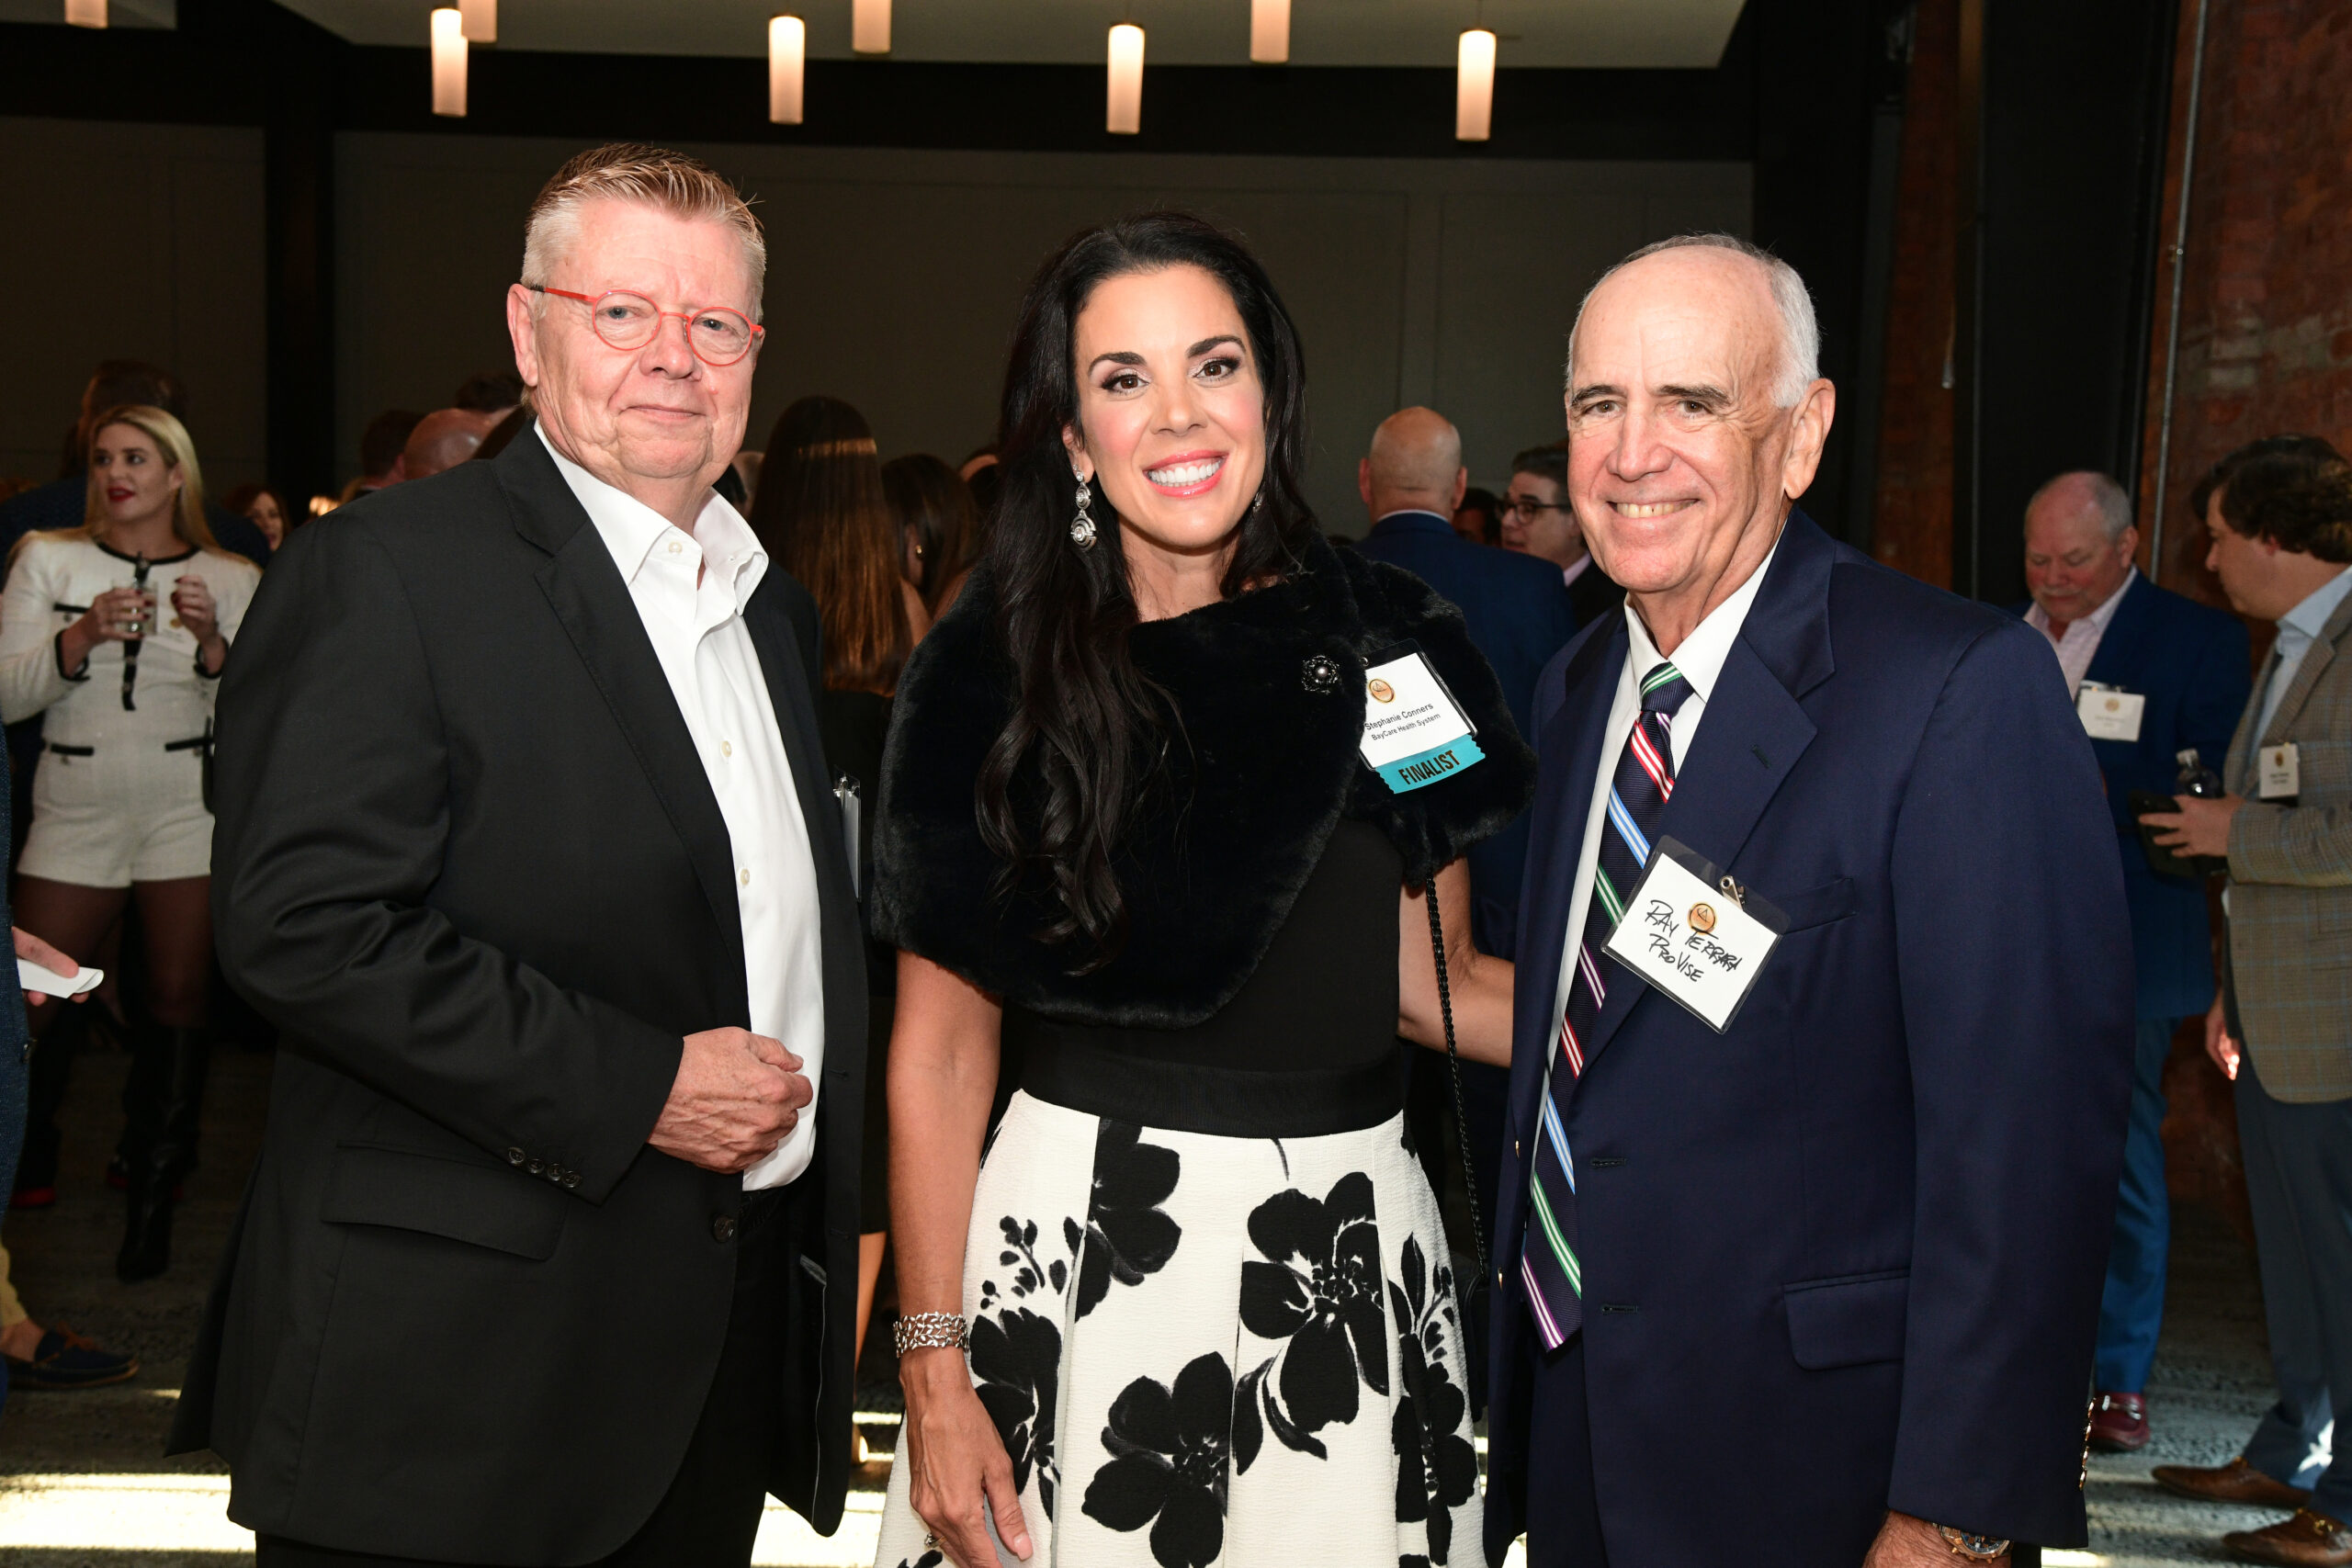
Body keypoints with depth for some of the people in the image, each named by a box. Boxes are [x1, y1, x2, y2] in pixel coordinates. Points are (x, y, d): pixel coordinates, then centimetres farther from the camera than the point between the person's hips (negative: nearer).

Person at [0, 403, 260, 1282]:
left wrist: (213, 646, -15)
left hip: (189, 810, 0)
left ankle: (153, 1206, 12)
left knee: (179, 1001, 1)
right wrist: (80, 639, -16)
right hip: (75, 812, 0)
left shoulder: (230, 579, 6)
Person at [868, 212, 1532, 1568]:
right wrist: (934, 1371, -8)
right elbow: (941, 1047, -4)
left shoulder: (1386, 642, 1)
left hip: (1350, 1251, 2)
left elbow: (1431, 978, 8)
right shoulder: (997, 674, -5)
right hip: (1074, 1248, -2)